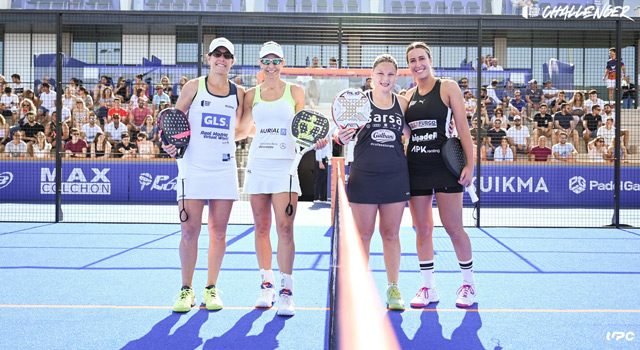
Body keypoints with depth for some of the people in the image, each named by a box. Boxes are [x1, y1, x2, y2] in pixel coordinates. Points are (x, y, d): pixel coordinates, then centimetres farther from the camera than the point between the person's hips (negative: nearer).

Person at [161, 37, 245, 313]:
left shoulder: (238, 93, 9)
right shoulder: (194, 86, 4)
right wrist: (170, 143, -10)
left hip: (224, 169, 2)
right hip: (193, 168, -2)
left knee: (218, 232, 5)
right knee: (189, 232, -2)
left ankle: (211, 288, 17)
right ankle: (186, 290, 12)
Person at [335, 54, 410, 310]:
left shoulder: (402, 103, 7)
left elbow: (411, 133, 17)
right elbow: (341, 135, 2)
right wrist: (342, 137, -21)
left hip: (396, 176, 2)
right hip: (364, 176, -2)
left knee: (391, 234, 8)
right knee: (363, 233, 5)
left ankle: (393, 288, 17)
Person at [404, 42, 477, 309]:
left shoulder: (448, 88, -1)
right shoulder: (408, 96, 12)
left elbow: (462, 127, -5)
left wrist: (470, 164, -11)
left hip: (445, 166, -4)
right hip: (415, 167, 4)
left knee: (454, 229, -1)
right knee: (422, 229, 7)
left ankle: (468, 284, 16)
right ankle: (428, 287, 16)